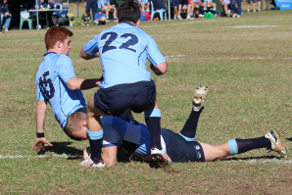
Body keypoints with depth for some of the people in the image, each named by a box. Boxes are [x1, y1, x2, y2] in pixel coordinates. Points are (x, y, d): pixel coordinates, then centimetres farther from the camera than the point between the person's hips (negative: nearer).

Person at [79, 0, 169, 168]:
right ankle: (156, 146, 23)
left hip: (114, 94, -1)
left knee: (92, 111, 31)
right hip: (142, 90, 1)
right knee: (152, 103, 37)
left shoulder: (103, 35, 28)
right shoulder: (143, 36, 21)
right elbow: (162, 68, 11)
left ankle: (97, 159, 33)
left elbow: (84, 54, 48)